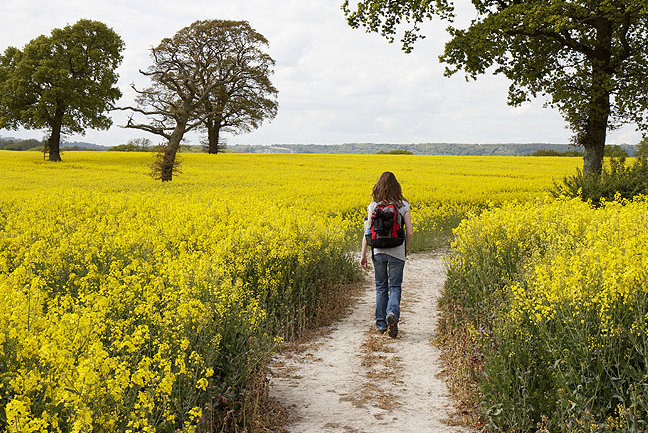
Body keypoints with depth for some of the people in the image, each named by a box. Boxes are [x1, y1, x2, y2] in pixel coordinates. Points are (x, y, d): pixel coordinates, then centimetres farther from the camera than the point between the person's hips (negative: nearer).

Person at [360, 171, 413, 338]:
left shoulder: (373, 206, -1)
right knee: (395, 287, 6)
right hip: (397, 252, -1)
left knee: (381, 288, 13)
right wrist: (406, 250, 13)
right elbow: (409, 232, -3)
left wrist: (363, 254, 1)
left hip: (378, 252, 1)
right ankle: (392, 313, -21)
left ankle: (381, 324, 17)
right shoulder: (404, 205, -2)